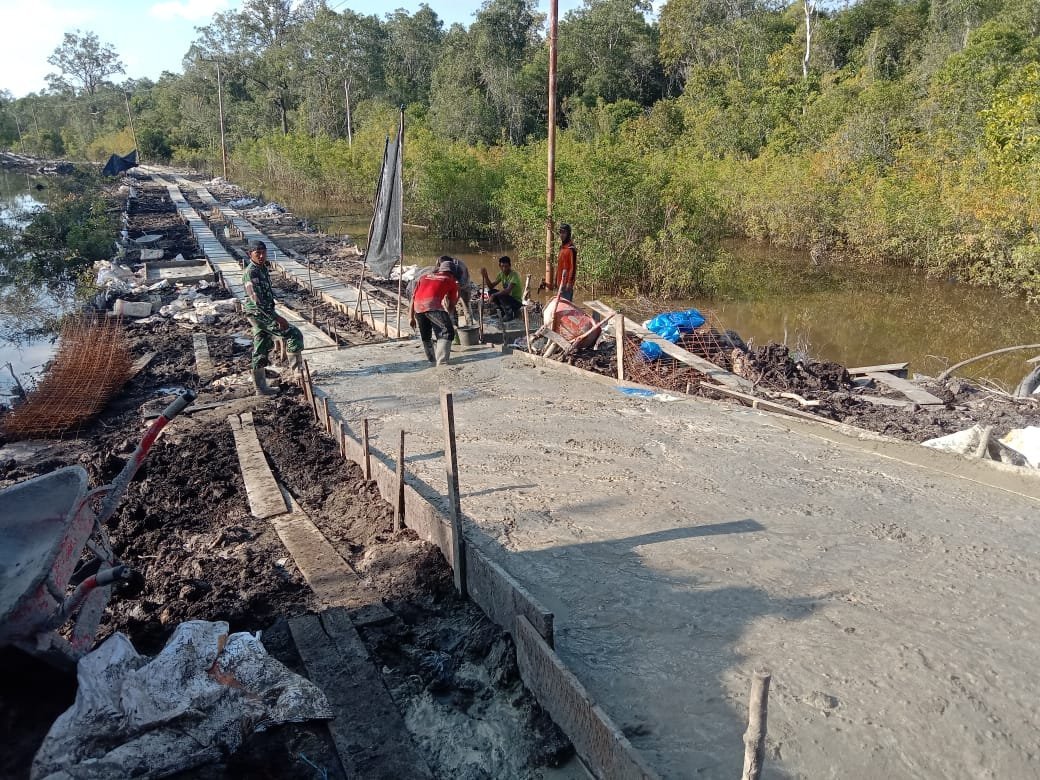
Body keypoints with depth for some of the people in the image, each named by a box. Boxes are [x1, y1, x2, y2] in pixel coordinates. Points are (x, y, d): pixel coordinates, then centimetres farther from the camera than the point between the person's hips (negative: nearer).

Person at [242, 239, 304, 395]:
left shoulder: (263, 269, 9)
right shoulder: (251, 273, -21)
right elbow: (257, 301, -25)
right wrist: (277, 318, -26)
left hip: (262, 315, 10)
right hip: (259, 315, -10)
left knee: (261, 351, 13)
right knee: (294, 334, -8)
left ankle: (261, 388, 20)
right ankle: (296, 369, 3)